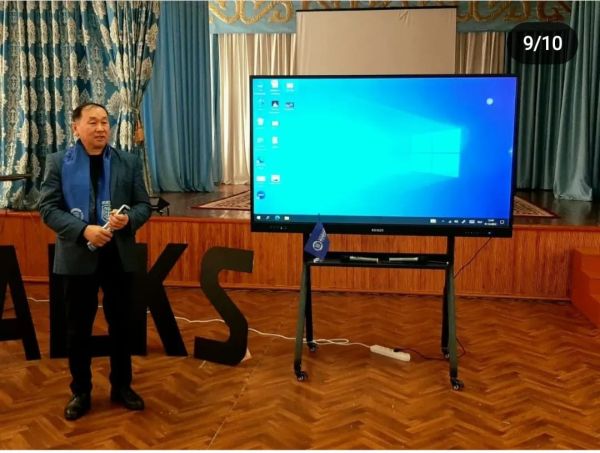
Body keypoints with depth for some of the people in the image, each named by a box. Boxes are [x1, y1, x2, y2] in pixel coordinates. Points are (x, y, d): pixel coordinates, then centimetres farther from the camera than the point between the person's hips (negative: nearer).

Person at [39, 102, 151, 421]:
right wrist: (83, 230, -20)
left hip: (119, 256, 2)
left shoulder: (129, 163, 4)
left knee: (120, 325, 11)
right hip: (77, 257, -1)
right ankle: (80, 392, 24)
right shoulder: (58, 162, 0)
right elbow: (47, 208, -6)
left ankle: (121, 386, 28)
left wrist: (129, 219, -19)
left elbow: (143, 205, 4)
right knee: (78, 328, 8)